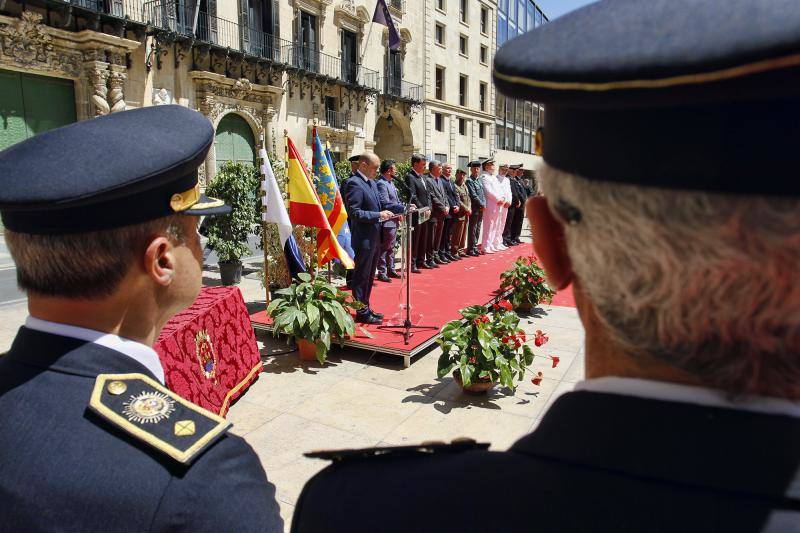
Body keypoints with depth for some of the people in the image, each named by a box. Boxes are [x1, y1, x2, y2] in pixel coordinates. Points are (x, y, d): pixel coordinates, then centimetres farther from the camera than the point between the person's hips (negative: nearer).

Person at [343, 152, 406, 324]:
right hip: (363, 239, -9)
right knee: (361, 276, 2)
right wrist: (379, 215, -21)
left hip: (374, 238, 9)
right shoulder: (355, 183, -16)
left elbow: (381, 203, 17)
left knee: (369, 276, 17)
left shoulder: (372, 182, 12)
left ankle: (366, 308, 29)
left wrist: (403, 207, 6)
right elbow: (354, 213, -21)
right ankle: (362, 313, 12)